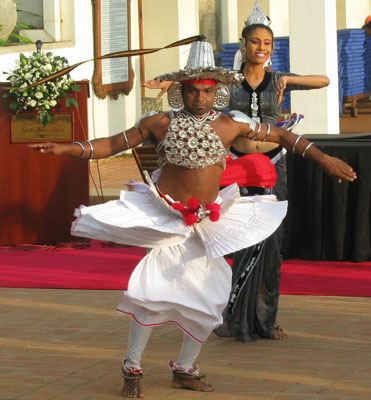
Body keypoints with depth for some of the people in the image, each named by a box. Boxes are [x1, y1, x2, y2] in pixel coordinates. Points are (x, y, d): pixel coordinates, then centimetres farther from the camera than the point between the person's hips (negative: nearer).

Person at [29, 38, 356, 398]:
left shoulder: (231, 124, 0)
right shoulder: (160, 124, -3)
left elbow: (281, 136, 7)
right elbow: (113, 144, 3)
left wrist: (323, 159, 4)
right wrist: (69, 149, -9)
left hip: (207, 223, 3)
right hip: (165, 218, -3)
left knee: (208, 300, 5)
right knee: (150, 291, -15)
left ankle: (184, 371, 23)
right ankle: (132, 369, 0)